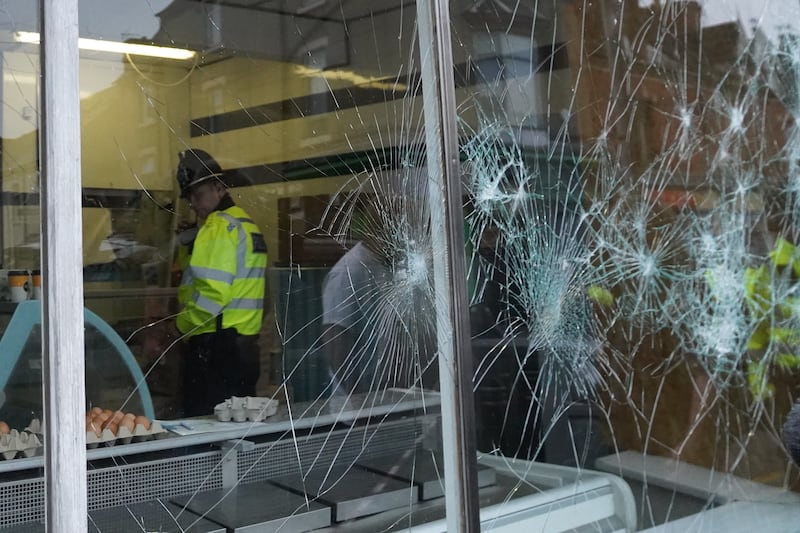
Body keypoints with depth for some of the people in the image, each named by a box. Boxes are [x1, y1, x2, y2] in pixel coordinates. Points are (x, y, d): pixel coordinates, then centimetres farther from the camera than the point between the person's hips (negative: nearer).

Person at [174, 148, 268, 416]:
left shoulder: (219, 228, -12)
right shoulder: (246, 223, 19)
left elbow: (212, 294, -19)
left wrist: (182, 324, -5)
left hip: (216, 346, -10)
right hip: (244, 342, 10)